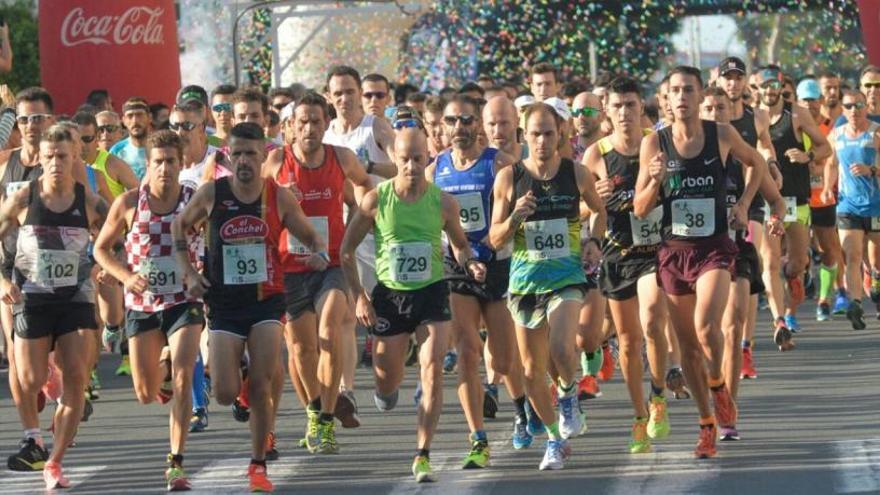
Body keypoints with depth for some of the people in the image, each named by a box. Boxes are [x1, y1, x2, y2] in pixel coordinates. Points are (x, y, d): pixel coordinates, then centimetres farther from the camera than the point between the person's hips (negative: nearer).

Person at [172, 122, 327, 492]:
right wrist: (188, 273, 2)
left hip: (266, 300, 0)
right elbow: (179, 227, 12)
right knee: (225, 395, -6)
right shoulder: (211, 194, -5)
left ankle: (258, 465, 7)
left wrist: (320, 253, -16)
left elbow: (311, 237, 7)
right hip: (224, 304, 0)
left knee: (261, 388, -8)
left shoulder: (279, 197, -4)